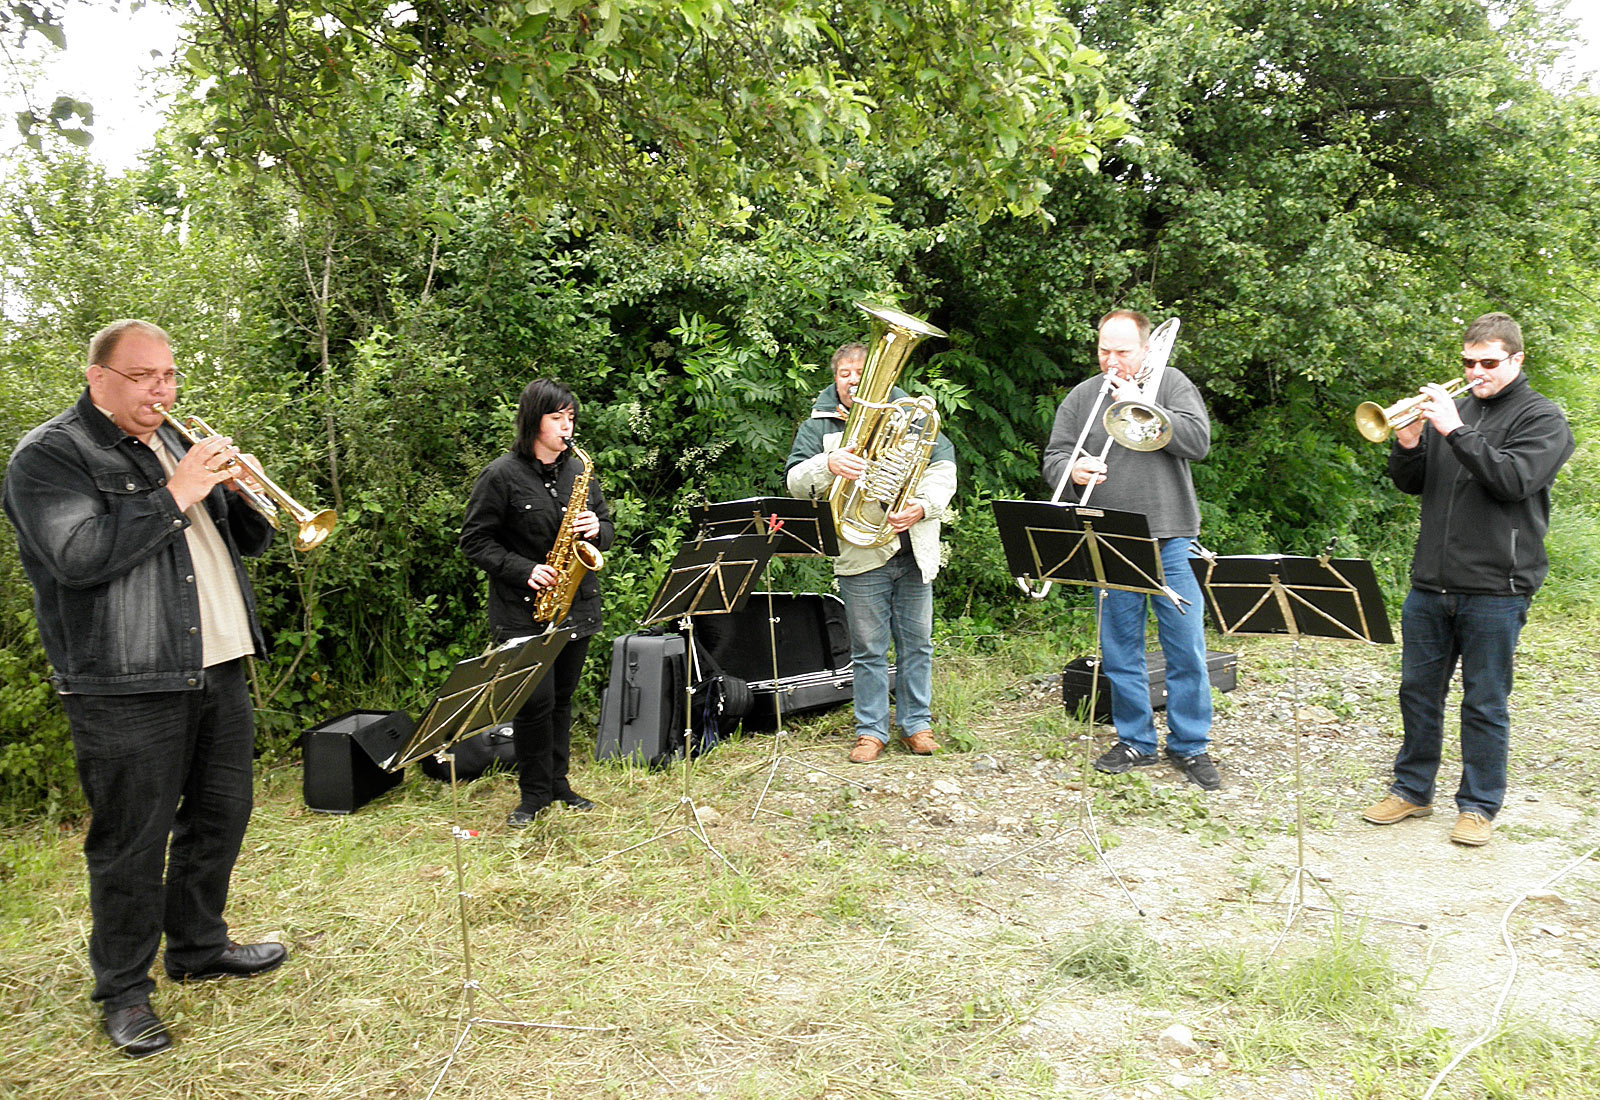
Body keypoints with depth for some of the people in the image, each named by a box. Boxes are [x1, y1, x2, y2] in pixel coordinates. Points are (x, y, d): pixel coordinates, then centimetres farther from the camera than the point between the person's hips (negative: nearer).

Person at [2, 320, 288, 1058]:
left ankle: (198, 947, 35)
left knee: (219, 816, 17)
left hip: (218, 669, 8)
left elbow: (249, 542, 17)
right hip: (126, 690, -7)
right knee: (133, 844, 1)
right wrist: (175, 495, -21)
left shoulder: (175, 444, 17)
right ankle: (123, 990, 17)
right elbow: (78, 557, -22)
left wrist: (238, 491, -4)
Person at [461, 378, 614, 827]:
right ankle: (534, 795, 9)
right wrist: (524, 570, -16)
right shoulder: (502, 475, -7)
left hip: (576, 607, 5)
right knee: (535, 702, -6)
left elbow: (607, 528, 16)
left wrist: (597, 529, -7)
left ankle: (558, 784, 26)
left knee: (562, 699, 13)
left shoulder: (580, 470, 9)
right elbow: (475, 541, -6)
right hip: (523, 610, -5)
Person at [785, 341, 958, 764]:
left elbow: (944, 466, 6)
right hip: (861, 554, -1)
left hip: (914, 550, 2)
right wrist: (827, 465, -23)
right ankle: (871, 730, 13)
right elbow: (795, 481, -2)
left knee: (917, 644, 8)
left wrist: (923, 506, -12)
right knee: (868, 649, 3)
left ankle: (917, 723, 21)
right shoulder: (819, 425, 8)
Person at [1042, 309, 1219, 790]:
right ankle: (1135, 741, 22)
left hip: (1170, 539, -2)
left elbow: (1198, 441, -9)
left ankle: (1190, 745, 15)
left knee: (1186, 649, 1)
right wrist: (1073, 471, -17)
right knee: (1120, 650, 8)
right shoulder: (1081, 396, 10)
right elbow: (1053, 457, 6)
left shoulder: (1171, 384, 4)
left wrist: (1141, 404, -14)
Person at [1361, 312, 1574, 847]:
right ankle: (1411, 790, 25)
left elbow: (1514, 479, -18)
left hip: (1495, 590, -5)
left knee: (1485, 703, 4)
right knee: (1418, 692, 11)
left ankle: (1479, 805, 17)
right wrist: (1408, 446, -9)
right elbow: (1411, 485, 11)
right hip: (1430, 583, 5)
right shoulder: (1451, 407, 14)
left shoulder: (1541, 418, 0)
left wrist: (1455, 432, -23)